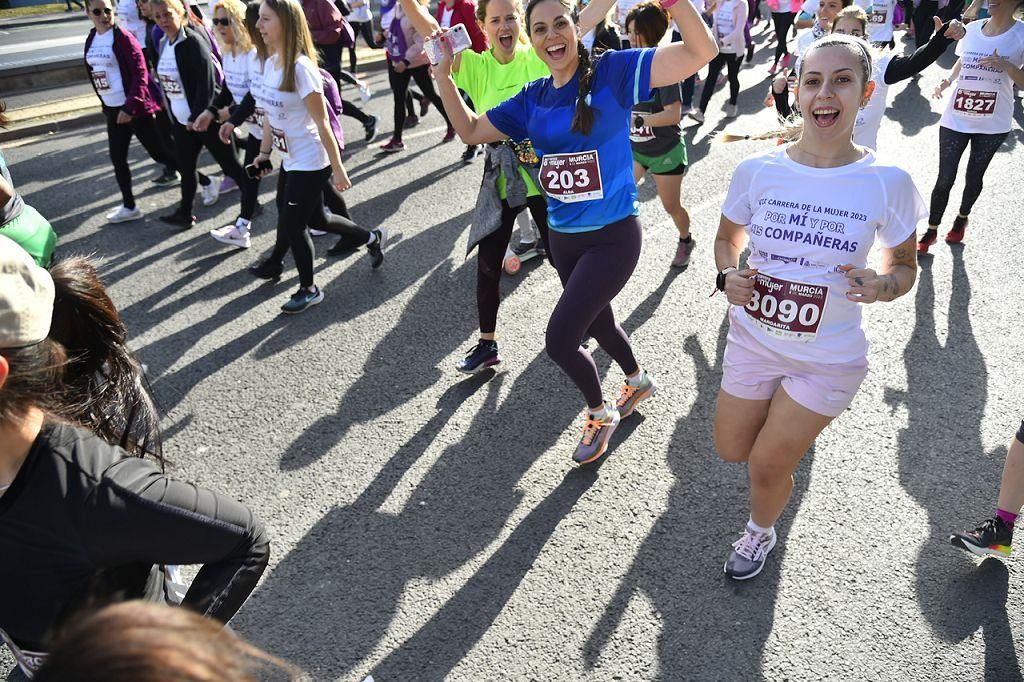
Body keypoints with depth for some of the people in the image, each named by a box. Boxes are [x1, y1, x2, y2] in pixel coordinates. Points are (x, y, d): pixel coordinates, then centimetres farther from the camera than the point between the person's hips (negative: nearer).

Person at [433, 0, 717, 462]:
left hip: (613, 236, -6)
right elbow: (471, 131, 10)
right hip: (563, 237, 7)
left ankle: (600, 414, 22)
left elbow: (701, 52, -20)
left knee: (560, 340, -9)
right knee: (598, 323, 24)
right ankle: (639, 382, 56)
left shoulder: (612, 72, -13)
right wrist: (443, 77, -1)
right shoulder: (532, 99, 3)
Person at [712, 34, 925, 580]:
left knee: (768, 466, 5)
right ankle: (796, 423, 51)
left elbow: (904, 265, -1)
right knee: (731, 451, 16)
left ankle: (761, 533, 41)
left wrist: (883, 285, -24)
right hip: (753, 339, 3)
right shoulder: (757, 170, -12)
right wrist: (728, 276, -16)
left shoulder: (887, 183, -16)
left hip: (829, 357, -2)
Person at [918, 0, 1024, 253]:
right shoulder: (972, 28, -2)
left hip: (992, 125, -1)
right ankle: (931, 230, 18)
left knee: (974, 177, 15)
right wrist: (947, 81, -2)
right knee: (945, 179, 4)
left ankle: (962, 218, 39)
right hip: (956, 120, 2)